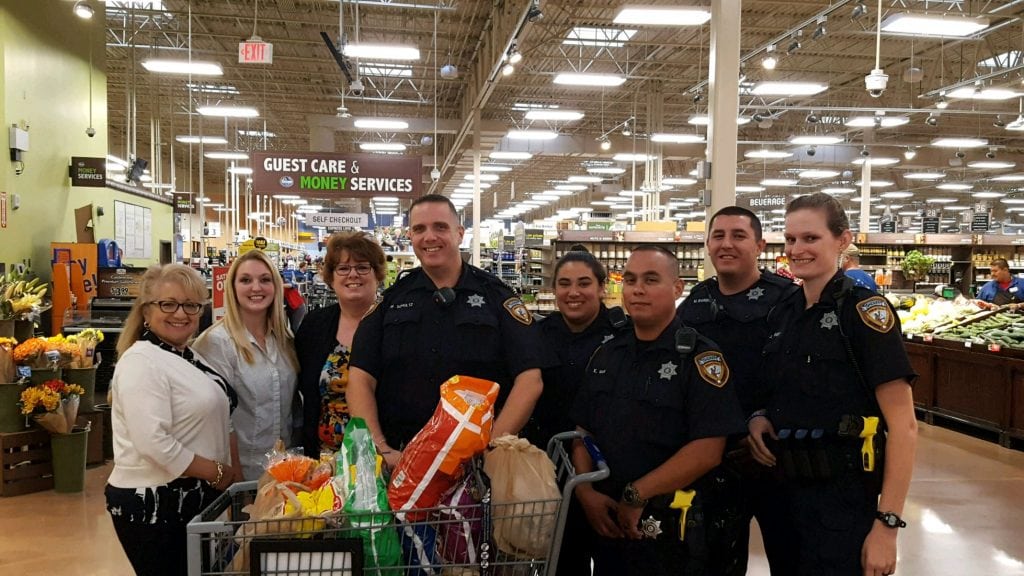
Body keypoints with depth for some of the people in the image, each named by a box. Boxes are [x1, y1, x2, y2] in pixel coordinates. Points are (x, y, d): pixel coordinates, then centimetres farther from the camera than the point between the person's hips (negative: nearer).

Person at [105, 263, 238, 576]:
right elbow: (155, 444, -27)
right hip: (151, 505, -9)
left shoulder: (190, 357, 10)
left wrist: (230, 472, 8)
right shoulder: (142, 361, -18)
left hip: (192, 499, 9)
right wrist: (217, 473, -17)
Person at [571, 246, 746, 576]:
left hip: (670, 531, -5)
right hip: (605, 523, 6)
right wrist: (585, 491, -6)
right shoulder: (607, 355, 9)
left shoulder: (700, 357, -10)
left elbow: (707, 451, -18)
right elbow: (582, 431, 10)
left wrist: (636, 496, -17)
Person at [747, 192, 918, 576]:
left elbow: (903, 425, -16)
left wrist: (887, 524, -20)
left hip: (843, 498, -7)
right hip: (784, 490, 7)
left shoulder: (864, 310, -13)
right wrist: (759, 418, -2)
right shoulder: (782, 314, 6)